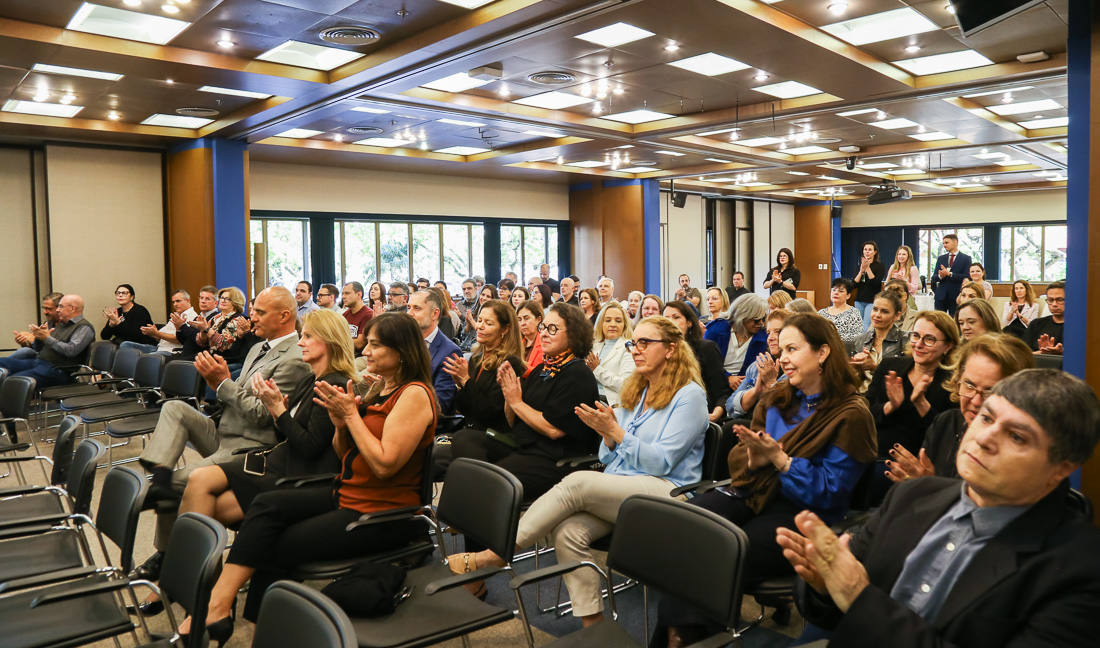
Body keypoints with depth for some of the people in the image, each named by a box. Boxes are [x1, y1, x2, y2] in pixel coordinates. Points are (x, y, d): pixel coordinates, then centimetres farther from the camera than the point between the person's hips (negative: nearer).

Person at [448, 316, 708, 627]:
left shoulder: (689, 395, -2)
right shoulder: (635, 393, 19)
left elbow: (662, 463, -10)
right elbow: (609, 459, 18)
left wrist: (616, 432, -15)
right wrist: (608, 436, -4)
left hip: (665, 492, -6)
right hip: (617, 489, 7)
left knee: (577, 482, -29)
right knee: (568, 531, -25)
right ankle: (593, 625, -16)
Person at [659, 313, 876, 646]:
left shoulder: (851, 415, -7)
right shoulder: (776, 399, 12)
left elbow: (827, 494, -10)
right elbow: (738, 457, 15)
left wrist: (778, 458, -18)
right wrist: (753, 459, -9)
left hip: (800, 516, -6)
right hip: (751, 494, 6)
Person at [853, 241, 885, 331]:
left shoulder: (879, 266, -1)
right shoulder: (860, 265, 12)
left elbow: (876, 283, -14)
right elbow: (854, 284, 3)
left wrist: (867, 268, -17)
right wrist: (861, 270, -11)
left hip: (872, 301, -5)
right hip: (859, 301, 5)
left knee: (866, 327, -16)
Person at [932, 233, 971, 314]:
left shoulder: (966, 259, 3)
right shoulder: (941, 258, 14)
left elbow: (966, 277, -9)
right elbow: (934, 279, 10)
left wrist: (950, 274, -19)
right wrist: (940, 276, -14)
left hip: (956, 296, -3)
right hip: (941, 296, 3)